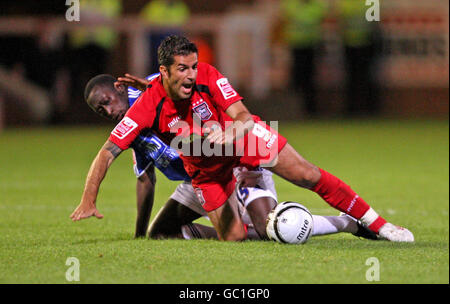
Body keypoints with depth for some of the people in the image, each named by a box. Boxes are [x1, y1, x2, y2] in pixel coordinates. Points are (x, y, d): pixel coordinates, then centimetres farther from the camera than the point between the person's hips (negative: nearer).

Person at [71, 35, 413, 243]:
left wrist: (228, 133, -49)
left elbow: (244, 117, -25)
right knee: (233, 237, -11)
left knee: (309, 176, -10)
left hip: (242, 137, 0)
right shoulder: (148, 107, -28)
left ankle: (376, 223, 2)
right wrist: (89, 200, -38)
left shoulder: (208, 76, -26)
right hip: (206, 168, 0)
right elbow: (107, 152, -28)